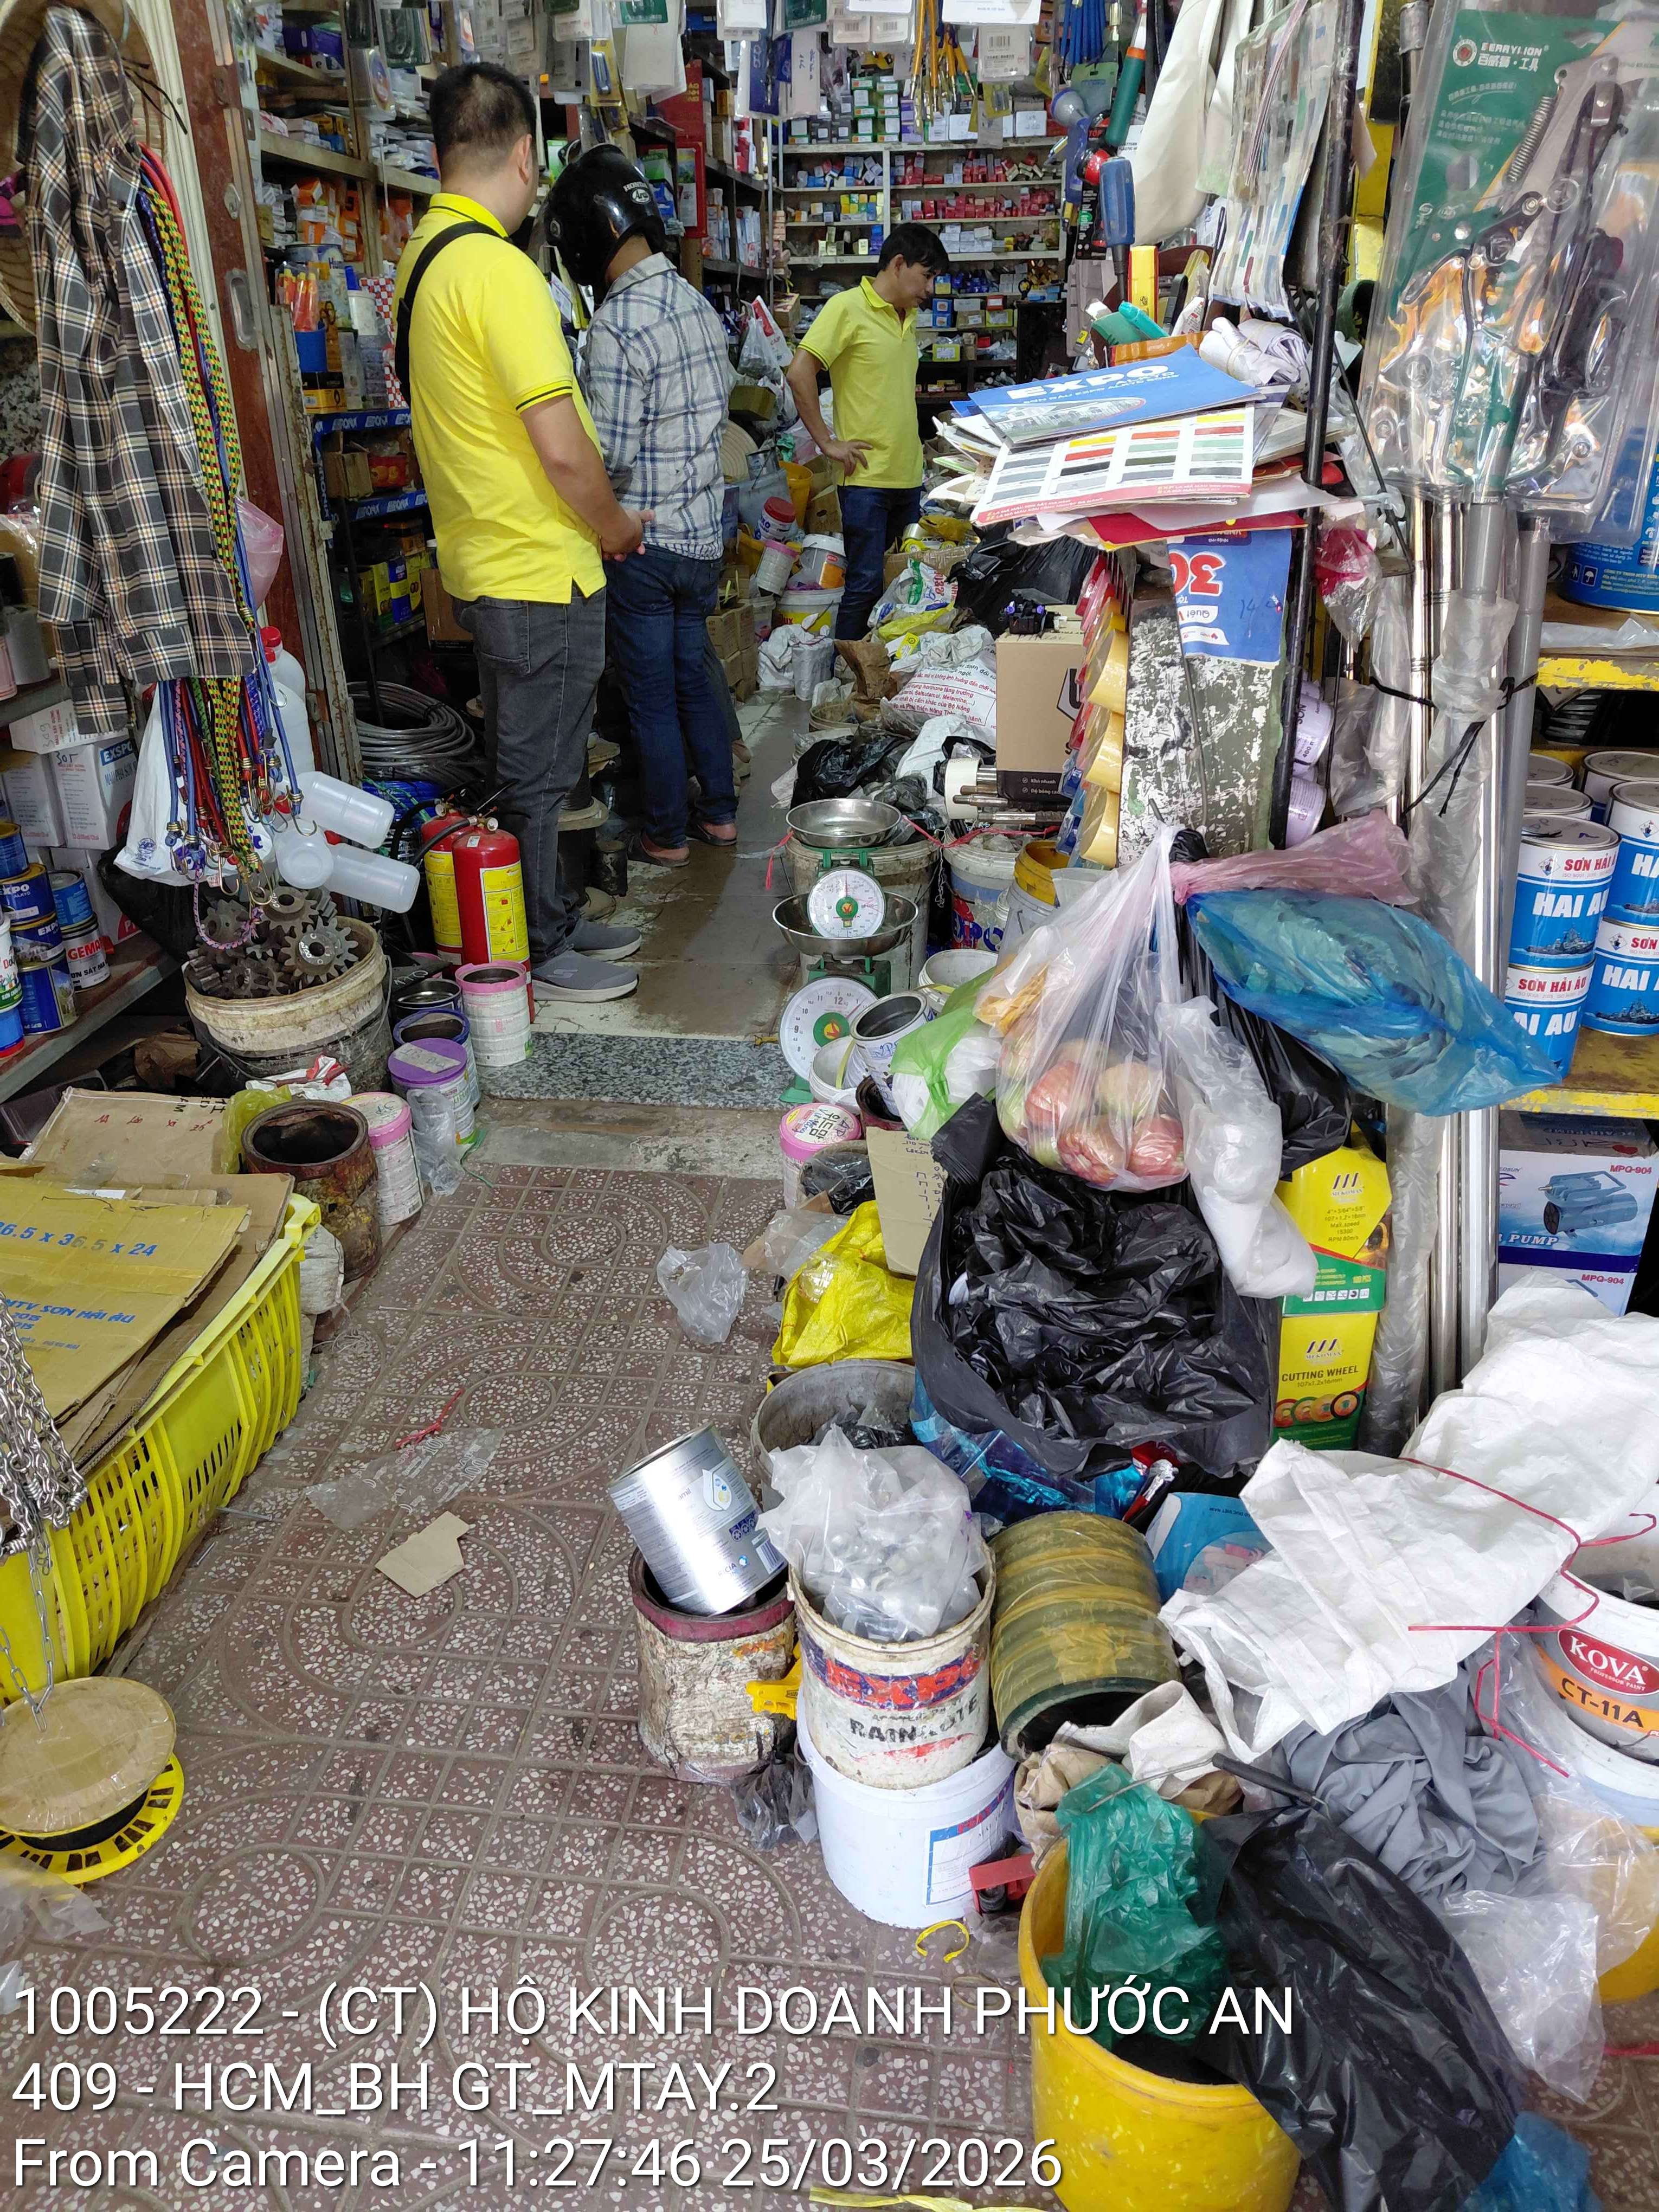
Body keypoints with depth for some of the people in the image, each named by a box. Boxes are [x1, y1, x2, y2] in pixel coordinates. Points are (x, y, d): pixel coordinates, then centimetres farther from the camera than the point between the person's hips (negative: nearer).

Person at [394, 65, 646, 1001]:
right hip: (540, 571, -10)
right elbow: (562, 448, -24)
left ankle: (558, 915, 32)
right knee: (535, 774, 2)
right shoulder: (498, 268, -20)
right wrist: (616, 526, -5)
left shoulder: (423, 257, 10)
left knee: (531, 763, 19)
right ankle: (541, 953, 16)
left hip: (485, 560, 10)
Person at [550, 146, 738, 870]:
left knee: (652, 695, 4)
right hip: (703, 532, 8)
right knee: (693, 677, 18)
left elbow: (607, 455, -22)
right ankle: (720, 812, 26)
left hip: (643, 539, -8)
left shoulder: (618, 323, -19)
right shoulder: (698, 304, 8)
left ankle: (668, 835, 15)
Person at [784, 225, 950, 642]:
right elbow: (800, 374, -16)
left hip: (908, 475, 8)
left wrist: (914, 440, 18)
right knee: (866, 584, -6)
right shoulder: (848, 307, -8)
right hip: (867, 476, -8)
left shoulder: (908, 315, 16)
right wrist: (828, 443, -14)